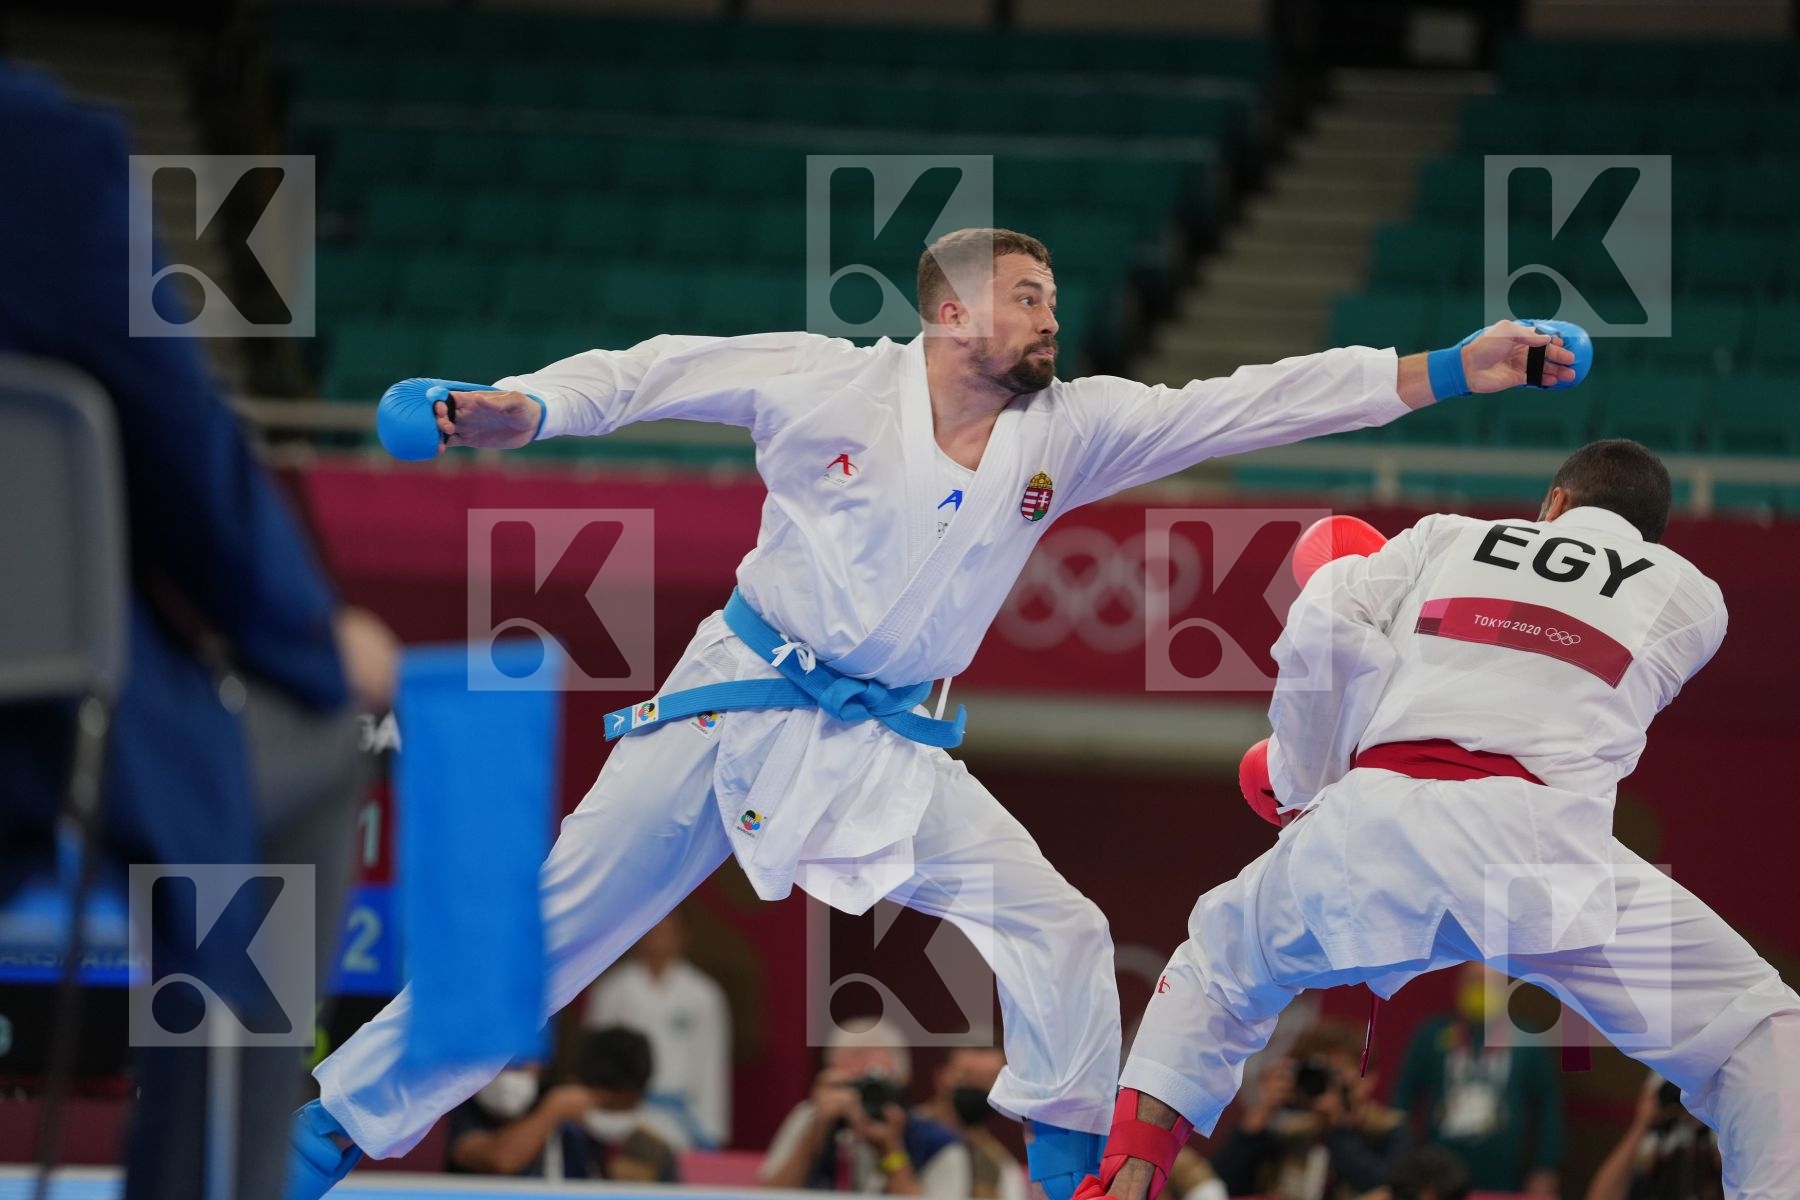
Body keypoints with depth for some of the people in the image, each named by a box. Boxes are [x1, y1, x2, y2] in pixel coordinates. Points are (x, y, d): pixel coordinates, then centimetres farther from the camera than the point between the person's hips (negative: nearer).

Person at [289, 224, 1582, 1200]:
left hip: (895, 751, 4)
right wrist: (501, 413, -20)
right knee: (556, 922, -5)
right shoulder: (829, 384, -10)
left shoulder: (1065, 431, -1)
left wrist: (1453, 371, -10)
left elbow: (1249, 405, -5)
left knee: (1058, 933, -8)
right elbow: (647, 376, -5)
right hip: (739, 710, -4)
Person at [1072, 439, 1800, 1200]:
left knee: (1214, 972, 31)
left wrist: (1306, 785, 24)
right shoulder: (1689, 596, 24)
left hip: (1369, 817, 2)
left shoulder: (1447, 538, 27)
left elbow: (1324, 630, 11)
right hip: (1529, 833, -2)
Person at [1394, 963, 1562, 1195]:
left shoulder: (1528, 1040, 2)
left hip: (1503, 1183, 0)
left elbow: (1549, 1104, 7)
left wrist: (1545, 1171, 3)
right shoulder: (1433, 1035, 3)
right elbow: (1404, 1096, 8)